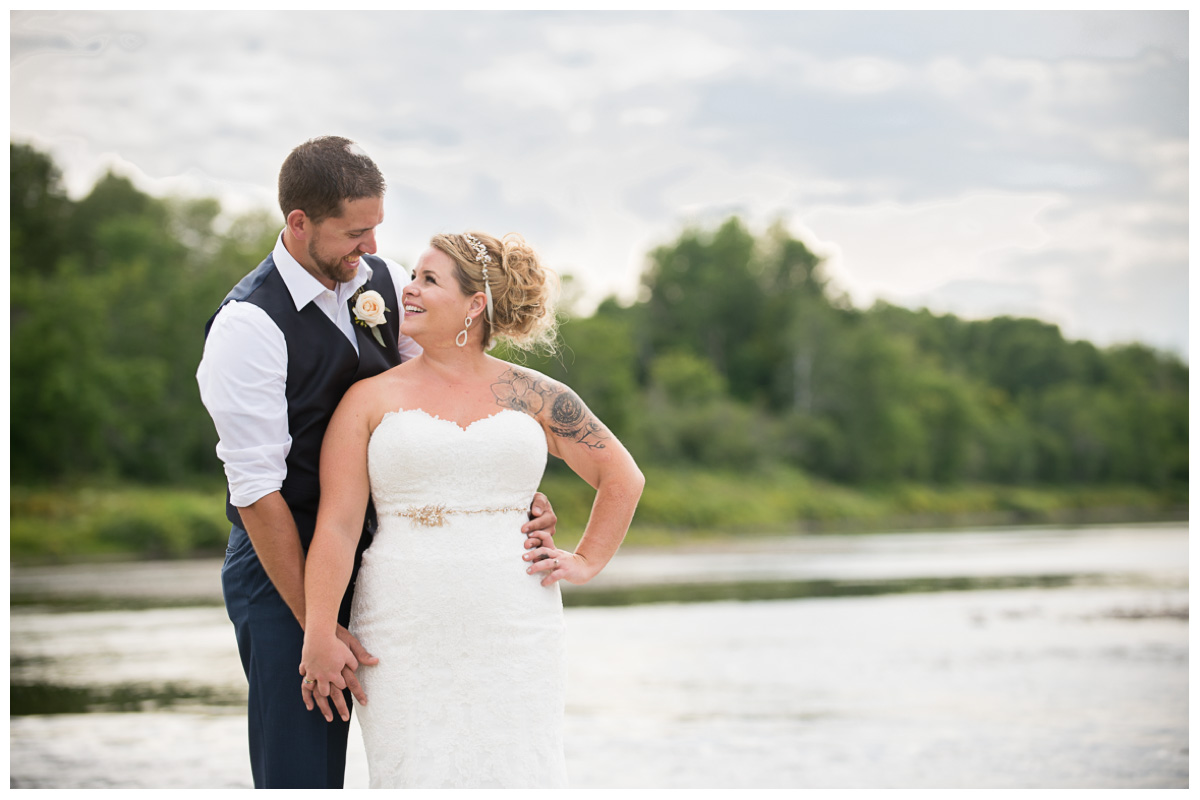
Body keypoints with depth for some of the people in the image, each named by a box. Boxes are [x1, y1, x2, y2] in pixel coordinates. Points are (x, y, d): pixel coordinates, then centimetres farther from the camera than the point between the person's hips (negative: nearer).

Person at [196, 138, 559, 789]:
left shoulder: (377, 279, 1)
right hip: (283, 567, -6)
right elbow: (257, 491, -18)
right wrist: (317, 626, -18)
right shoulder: (247, 324, -18)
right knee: (301, 772, -3)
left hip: (375, 551, 6)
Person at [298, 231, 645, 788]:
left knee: (514, 777, -3)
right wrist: (319, 636, -9)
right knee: (418, 779, -5)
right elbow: (336, 525, -2)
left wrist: (586, 563, 10)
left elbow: (622, 477, 19)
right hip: (406, 634, -1)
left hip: (512, 634, 1)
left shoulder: (533, 397, 8)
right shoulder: (370, 400, 5)